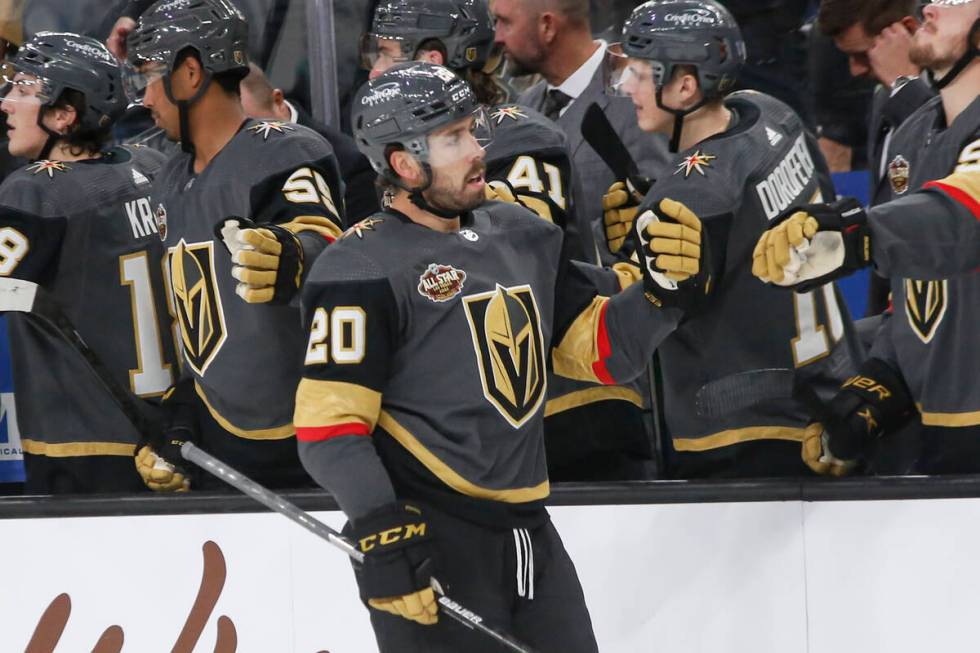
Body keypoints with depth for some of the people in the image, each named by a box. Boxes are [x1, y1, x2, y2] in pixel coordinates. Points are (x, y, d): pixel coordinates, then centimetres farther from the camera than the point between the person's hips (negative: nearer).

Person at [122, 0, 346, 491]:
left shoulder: (282, 154, -12)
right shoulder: (170, 187, 16)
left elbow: (324, 244, -33)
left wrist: (291, 258, -55)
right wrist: (178, 421, 14)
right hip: (215, 443, 8)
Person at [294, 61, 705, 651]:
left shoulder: (522, 233, 13)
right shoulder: (363, 267, -10)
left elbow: (604, 350, 16)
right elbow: (329, 426, -15)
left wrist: (667, 286, -1)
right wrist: (382, 534, -25)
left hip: (529, 534, 7)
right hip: (426, 541, -7)